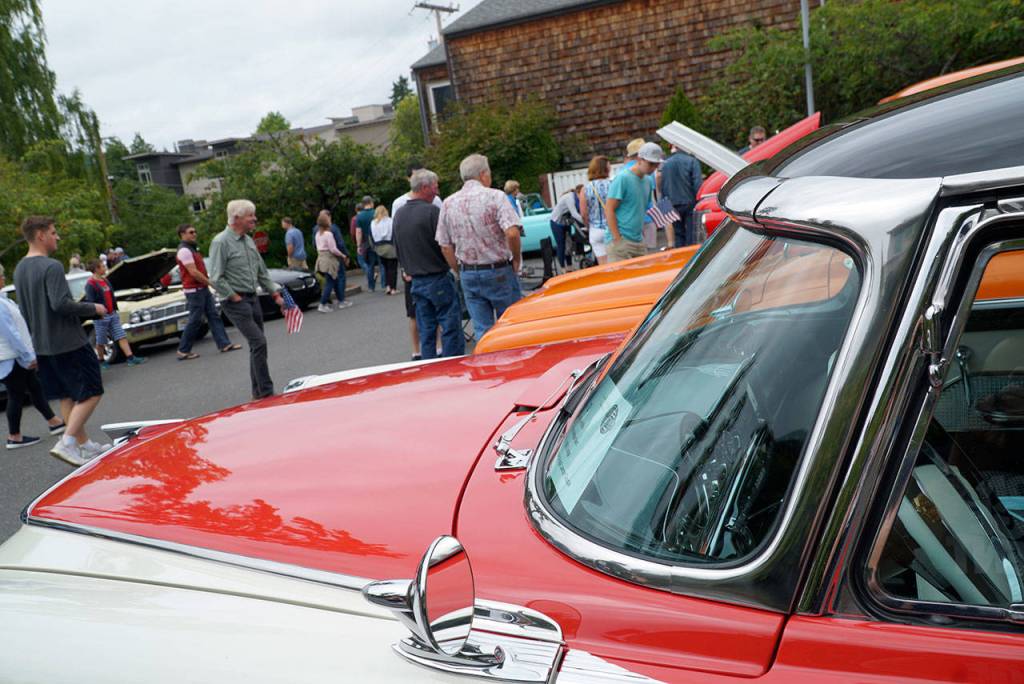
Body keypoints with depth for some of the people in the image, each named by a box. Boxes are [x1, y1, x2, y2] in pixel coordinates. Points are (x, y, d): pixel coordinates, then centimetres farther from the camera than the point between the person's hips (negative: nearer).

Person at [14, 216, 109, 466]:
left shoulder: (19, 269, 11)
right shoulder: (51, 267, -17)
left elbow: (25, 309, 18)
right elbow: (61, 303, -26)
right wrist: (92, 308, -13)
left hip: (42, 345, 9)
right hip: (68, 343, -9)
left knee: (67, 397, 14)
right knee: (91, 392, -2)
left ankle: (84, 445, 21)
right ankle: (66, 443, -10)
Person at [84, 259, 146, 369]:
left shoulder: (105, 281, 12)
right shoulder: (91, 284, -14)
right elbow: (90, 302, -18)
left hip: (113, 314, 7)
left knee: (122, 336, 1)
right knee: (101, 341, 7)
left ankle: (130, 358, -2)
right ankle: (101, 361, 22)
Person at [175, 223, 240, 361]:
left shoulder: (191, 249, 17)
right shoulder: (184, 250, -15)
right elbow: (193, 272, -21)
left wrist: (208, 283, 14)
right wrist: (210, 282, -15)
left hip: (203, 289, 10)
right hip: (194, 290, -10)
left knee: (214, 316, 7)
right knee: (195, 321, -4)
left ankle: (224, 344, 8)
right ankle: (183, 351, 4)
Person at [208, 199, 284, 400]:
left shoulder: (248, 240, 12)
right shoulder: (221, 242, -13)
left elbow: (262, 272, 19)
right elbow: (215, 279, -16)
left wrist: (276, 295, 14)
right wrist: (236, 298, -14)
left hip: (252, 298, 8)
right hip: (235, 301, -8)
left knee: (256, 345, 11)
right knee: (259, 342, -15)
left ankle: (258, 392, 21)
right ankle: (266, 392, -11)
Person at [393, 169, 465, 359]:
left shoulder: (399, 216, 8)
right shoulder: (432, 211, -15)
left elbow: (398, 250, 16)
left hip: (416, 282, 7)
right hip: (439, 279, -7)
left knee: (426, 331, 11)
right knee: (451, 329, -2)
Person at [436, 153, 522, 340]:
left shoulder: (449, 204, 5)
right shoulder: (494, 196, -10)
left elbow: (445, 247, 7)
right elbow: (512, 233, -22)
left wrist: (461, 273, 15)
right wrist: (516, 259, -7)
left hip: (468, 274, 4)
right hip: (498, 271, -4)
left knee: (482, 331, 8)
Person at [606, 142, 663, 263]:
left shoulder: (647, 182, 14)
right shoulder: (623, 179, -9)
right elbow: (609, 210, -13)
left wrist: (642, 235, 13)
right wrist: (617, 239, -17)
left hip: (639, 242, 8)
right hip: (621, 241, -8)